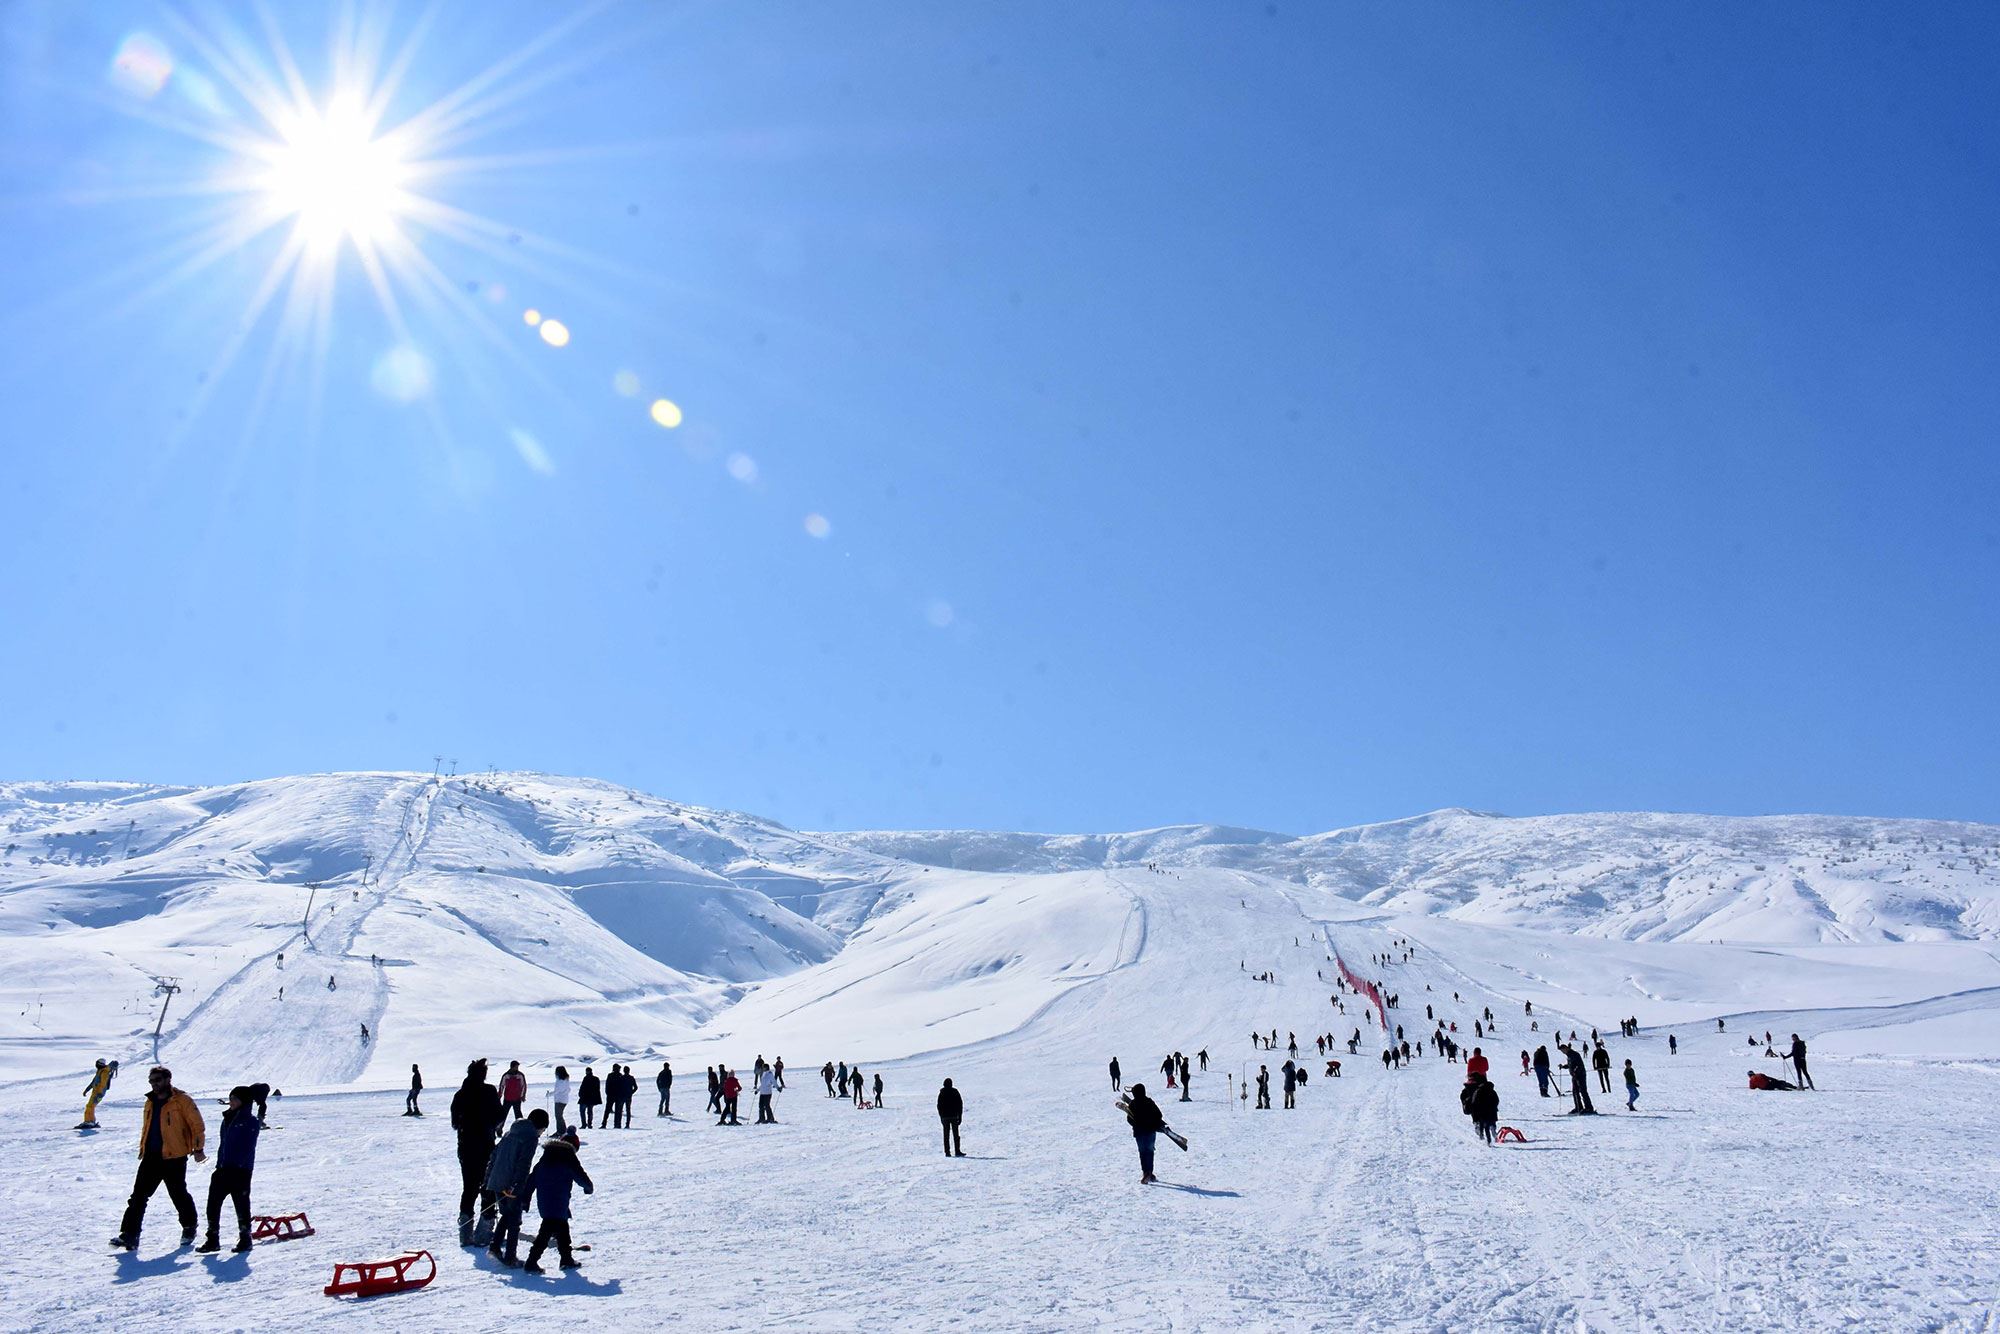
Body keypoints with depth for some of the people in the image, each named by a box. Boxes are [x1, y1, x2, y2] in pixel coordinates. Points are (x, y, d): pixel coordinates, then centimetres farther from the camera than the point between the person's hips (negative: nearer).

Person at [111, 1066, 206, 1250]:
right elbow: (146, 1128, 26)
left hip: (174, 1158, -6)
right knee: (138, 1195, -2)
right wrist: (142, 1148, 19)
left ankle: (189, 1228, 21)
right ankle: (129, 1234, 0)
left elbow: (197, 1125, -8)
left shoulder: (182, 1101, -8)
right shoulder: (150, 1103, 14)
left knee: (179, 1195, 4)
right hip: (151, 1157, 6)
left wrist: (198, 1148, -12)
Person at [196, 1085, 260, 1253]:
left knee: (241, 1204, 1)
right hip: (223, 1169, 7)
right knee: (213, 1203, 3)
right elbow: (222, 1144, 19)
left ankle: (245, 1239, 11)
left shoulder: (251, 1122, -7)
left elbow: (248, 1149, -12)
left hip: (241, 1171, -7)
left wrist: (238, 1164, -20)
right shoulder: (227, 1120, 15)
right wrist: (219, 1165, 12)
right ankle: (212, 1239, 13)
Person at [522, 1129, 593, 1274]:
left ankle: (566, 1258, 23)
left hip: (543, 1201, 8)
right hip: (558, 1202, -8)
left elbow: (532, 1178, 16)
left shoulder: (545, 1156, 17)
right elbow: (580, 1176, 0)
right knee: (547, 1231, -7)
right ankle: (532, 1261, -13)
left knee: (562, 1226, 17)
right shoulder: (569, 1157, -4)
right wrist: (589, 1188, 19)